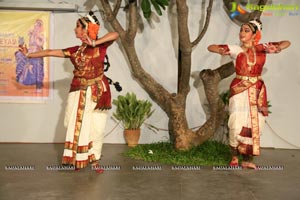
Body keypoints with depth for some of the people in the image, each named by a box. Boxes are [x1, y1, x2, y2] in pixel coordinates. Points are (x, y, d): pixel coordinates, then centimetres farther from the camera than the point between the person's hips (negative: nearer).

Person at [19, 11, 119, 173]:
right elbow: (50, 52, 12)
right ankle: (78, 160, 12)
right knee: (77, 126, 2)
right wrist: (29, 54, 16)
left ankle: (94, 160, 13)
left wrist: (94, 43, -24)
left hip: (97, 92, -4)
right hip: (79, 92, 4)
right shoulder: (75, 50, 7)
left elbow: (115, 35, -22)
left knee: (96, 127, 1)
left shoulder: (100, 46, -5)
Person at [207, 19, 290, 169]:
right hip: (239, 90, -2)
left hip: (257, 91, 2)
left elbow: (286, 43, 7)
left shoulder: (262, 48, 6)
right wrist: (221, 50, -24)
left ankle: (247, 160, 10)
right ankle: (234, 157, 9)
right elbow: (210, 47, -2)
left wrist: (278, 48, -15)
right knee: (237, 124, -10)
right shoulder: (236, 49, 1)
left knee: (254, 125, 1)